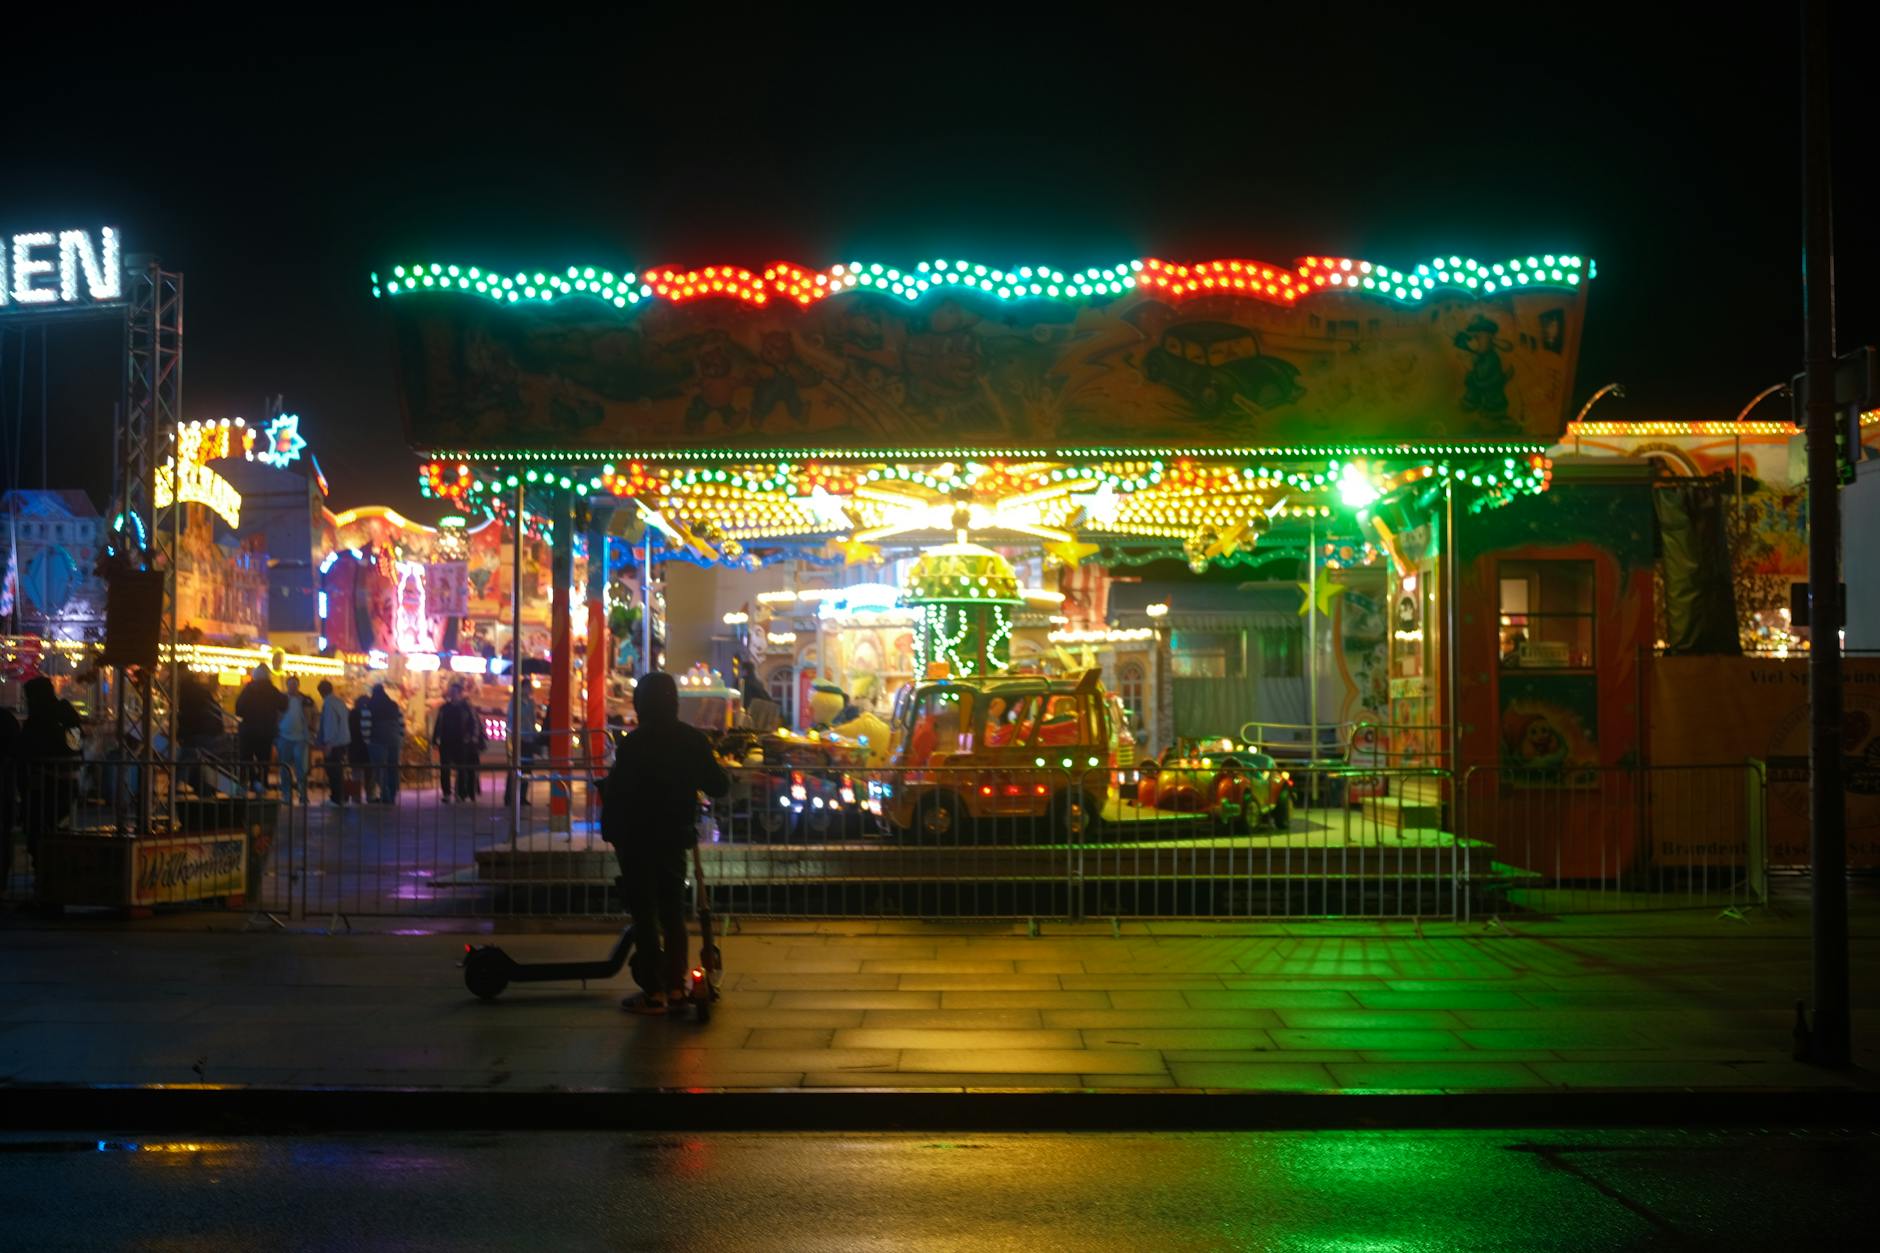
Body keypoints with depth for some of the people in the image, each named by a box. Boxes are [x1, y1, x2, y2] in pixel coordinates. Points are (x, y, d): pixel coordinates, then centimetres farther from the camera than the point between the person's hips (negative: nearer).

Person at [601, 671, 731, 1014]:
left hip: (638, 840, -5)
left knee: (645, 915, 1)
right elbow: (719, 786, 3)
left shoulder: (634, 743, -17)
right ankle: (676, 982, 25)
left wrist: (610, 830, -5)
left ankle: (653, 992, 1)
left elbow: (615, 791, -17)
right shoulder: (693, 740, -2)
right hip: (675, 837, 5)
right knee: (673, 911, 19)